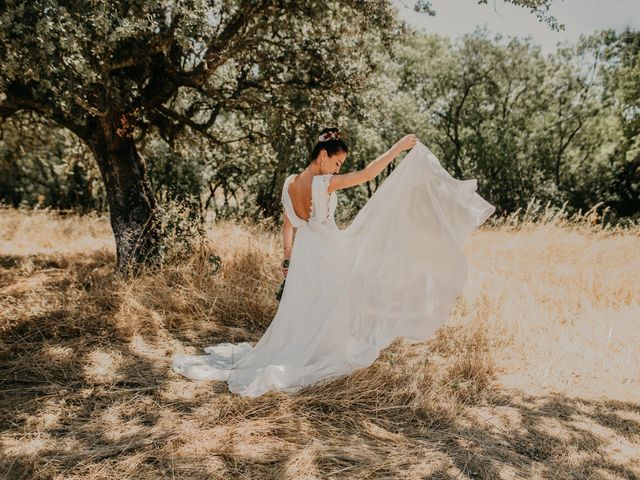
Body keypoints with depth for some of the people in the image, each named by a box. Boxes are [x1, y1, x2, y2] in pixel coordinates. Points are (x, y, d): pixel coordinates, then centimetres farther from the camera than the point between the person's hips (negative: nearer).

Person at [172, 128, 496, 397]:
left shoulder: (290, 183, -1)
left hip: (303, 253, 7)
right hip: (326, 256, -6)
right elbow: (366, 174, -24)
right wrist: (398, 148, -18)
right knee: (326, 310, 11)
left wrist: (287, 258, 14)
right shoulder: (322, 183, -23)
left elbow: (288, 225, 6)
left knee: (302, 310, 18)